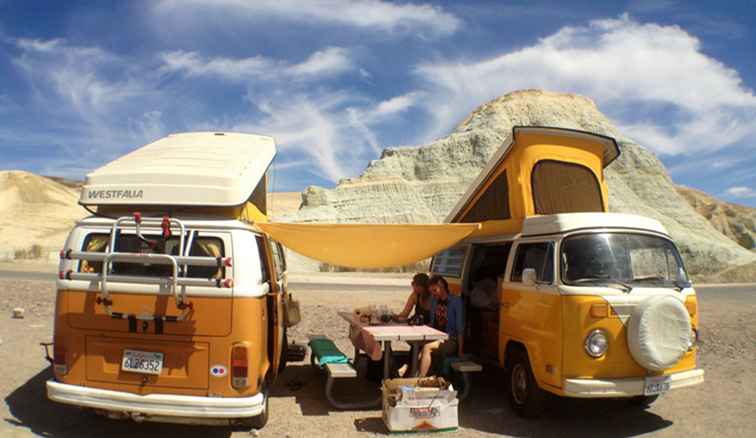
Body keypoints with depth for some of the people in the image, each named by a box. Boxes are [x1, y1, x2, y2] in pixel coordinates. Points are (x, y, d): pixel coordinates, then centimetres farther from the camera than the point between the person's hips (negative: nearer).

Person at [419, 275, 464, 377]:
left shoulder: (456, 301, -6)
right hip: (436, 338, 6)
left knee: (427, 348, -30)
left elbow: (460, 328, -9)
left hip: (451, 341, -6)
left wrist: (460, 350, -14)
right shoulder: (434, 301, 13)